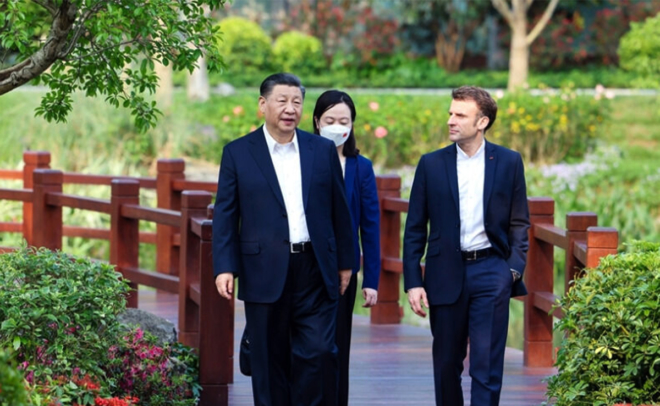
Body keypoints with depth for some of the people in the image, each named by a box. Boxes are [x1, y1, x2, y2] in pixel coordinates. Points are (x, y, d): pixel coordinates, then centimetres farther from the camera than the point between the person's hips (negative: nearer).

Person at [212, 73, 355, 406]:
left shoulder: (323, 150, 9)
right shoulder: (237, 153, 3)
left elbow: (339, 211, 11)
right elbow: (225, 214, 1)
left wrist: (344, 263, 10)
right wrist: (224, 267, -7)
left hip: (315, 271, 1)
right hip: (265, 273, -1)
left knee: (319, 352, -7)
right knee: (270, 361, 4)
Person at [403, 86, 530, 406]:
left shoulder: (509, 162, 3)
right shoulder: (431, 164, 3)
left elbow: (519, 222, 7)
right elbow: (415, 229, 4)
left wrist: (514, 267, -7)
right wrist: (413, 282, -3)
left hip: (491, 271, -1)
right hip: (446, 273, 1)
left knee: (487, 365, -6)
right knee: (447, 362, 10)